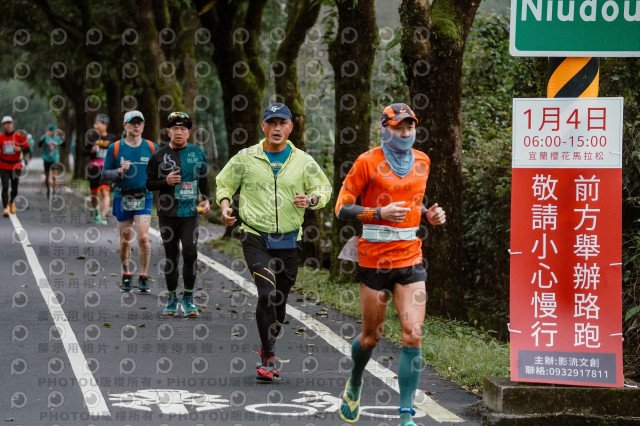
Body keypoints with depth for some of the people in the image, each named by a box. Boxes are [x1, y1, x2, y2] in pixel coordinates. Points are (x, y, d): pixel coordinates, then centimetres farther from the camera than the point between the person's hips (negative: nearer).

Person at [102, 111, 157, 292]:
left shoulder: (151, 148, 4)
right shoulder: (115, 148, 1)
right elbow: (105, 173, 3)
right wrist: (119, 171, -15)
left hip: (144, 197, 0)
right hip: (122, 197, 0)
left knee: (143, 237, -13)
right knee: (125, 240, 6)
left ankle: (144, 277, -1)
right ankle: (126, 276, 23)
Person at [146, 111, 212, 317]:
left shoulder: (198, 153, 8)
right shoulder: (159, 156, 4)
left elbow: (204, 180, 18)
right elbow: (149, 183, 7)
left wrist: (207, 199, 3)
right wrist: (165, 181, -12)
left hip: (190, 213, 0)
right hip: (167, 213, 0)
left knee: (190, 253, -10)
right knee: (171, 257, 5)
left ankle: (188, 298, 3)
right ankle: (172, 299, 16)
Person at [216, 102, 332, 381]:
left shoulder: (304, 162, 4)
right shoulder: (246, 159, 2)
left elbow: (325, 189, 15)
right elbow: (224, 184, 14)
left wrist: (311, 199, -7)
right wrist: (225, 204, -6)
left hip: (289, 241, 2)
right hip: (256, 238, -2)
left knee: (280, 300, 10)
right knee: (267, 293, -19)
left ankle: (267, 346, 35)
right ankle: (268, 358, -10)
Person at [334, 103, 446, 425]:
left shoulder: (422, 161, 9)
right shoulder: (368, 162, -6)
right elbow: (342, 208, -6)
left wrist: (429, 215, 4)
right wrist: (380, 213, -20)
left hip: (411, 257, 3)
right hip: (374, 259, -3)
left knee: (413, 335, -9)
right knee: (371, 336, 8)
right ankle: (354, 386, 40)